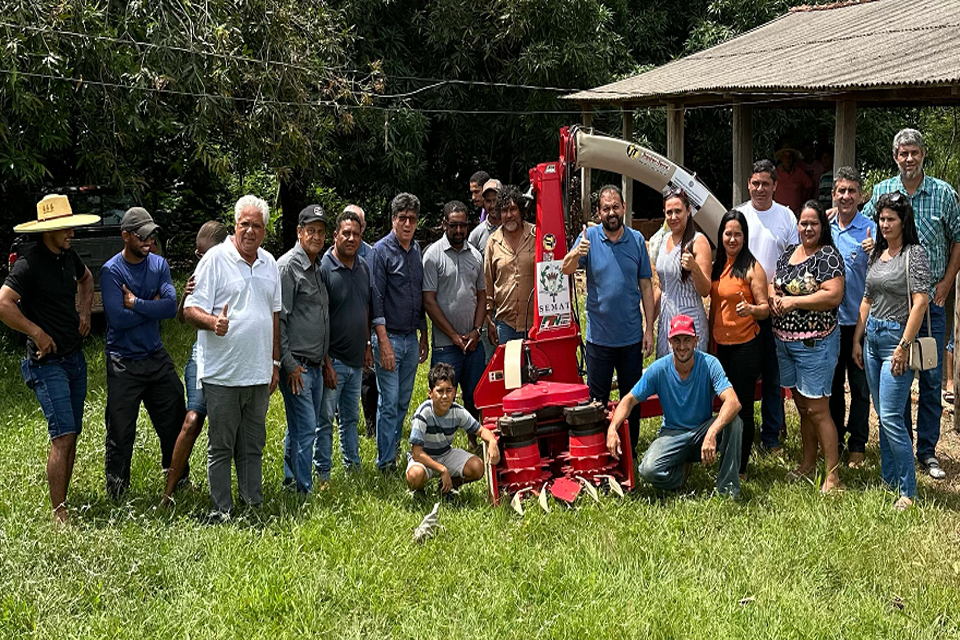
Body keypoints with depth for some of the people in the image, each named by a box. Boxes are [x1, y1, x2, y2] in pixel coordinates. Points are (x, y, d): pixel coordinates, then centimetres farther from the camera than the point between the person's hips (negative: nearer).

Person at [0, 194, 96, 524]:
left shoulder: (68, 256, 9)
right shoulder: (29, 264, -16)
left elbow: (86, 278, 31)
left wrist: (85, 311, 16)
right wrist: (37, 333, -19)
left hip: (75, 358, 8)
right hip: (47, 363, -8)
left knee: (71, 436, 10)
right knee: (63, 437, -13)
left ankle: (63, 504, 19)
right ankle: (59, 514, -9)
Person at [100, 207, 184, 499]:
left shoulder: (159, 265, 4)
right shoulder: (111, 271, -10)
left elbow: (171, 306, -10)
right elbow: (117, 317, -20)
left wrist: (136, 303, -17)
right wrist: (152, 307, -11)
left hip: (157, 357, 5)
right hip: (123, 363, -5)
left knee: (174, 421, 11)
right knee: (120, 432, 0)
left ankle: (178, 482, 30)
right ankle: (117, 494, 15)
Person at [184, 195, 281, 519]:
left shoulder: (269, 263, 12)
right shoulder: (215, 258, -7)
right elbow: (191, 309, -11)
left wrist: (275, 363, 18)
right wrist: (213, 322, -32)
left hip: (259, 374, 6)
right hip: (222, 374, -6)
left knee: (253, 446, 13)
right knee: (221, 447, 2)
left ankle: (255, 505, 21)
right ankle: (221, 511, 10)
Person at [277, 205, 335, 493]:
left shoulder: (317, 268, 17)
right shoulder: (288, 266, -10)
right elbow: (278, 320, -14)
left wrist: (326, 361, 21)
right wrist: (289, 365, -16)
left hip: (315, 365, 8)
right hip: (296, 365, -8)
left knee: (300, 428, 14)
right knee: (305, 429, -9)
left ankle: (291, 480, 22)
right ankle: (305, 492, -5)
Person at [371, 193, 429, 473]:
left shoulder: (417, 250, 12)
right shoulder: (381, 250, -9)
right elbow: (376, 300, -13)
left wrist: (424, 336, 19)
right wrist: (384, 343, -18)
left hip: (411, 338, 6)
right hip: (389, 337, -6)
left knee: (403, 402, 12)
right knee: (389, 403, -4)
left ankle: (394, 447, 27)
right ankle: (386, 463, 3)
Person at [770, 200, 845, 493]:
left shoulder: (828, 256, -10)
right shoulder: (788, 253, 12)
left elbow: (833, 295, -20)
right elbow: (773, 284, 20)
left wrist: (794, 301, -19)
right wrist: (774, 296, -3)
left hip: (815, 343, -7)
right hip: (784, 340, 7)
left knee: (817, 409, -8)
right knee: (801, 406, 16)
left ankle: (833, 476, -3)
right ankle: (808, 464, 27)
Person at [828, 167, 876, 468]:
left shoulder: (871, 229, -7)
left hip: (859, 319, -4)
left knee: (859, 385, 2)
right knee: (832, 383, 13)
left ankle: (857, 447, 11)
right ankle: (834, 441, 24)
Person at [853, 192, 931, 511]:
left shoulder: (914, 253, -9)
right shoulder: (876, 254, 13)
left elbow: (921, 302, -16)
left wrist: (904, 346, -19)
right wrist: (857, 340, 14)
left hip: (897, 337, -8)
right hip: (872, 337, 8)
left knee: (890, 416, -12)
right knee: (884, 415, 11)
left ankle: (908, 492, -6)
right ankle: (890, 481, 19)